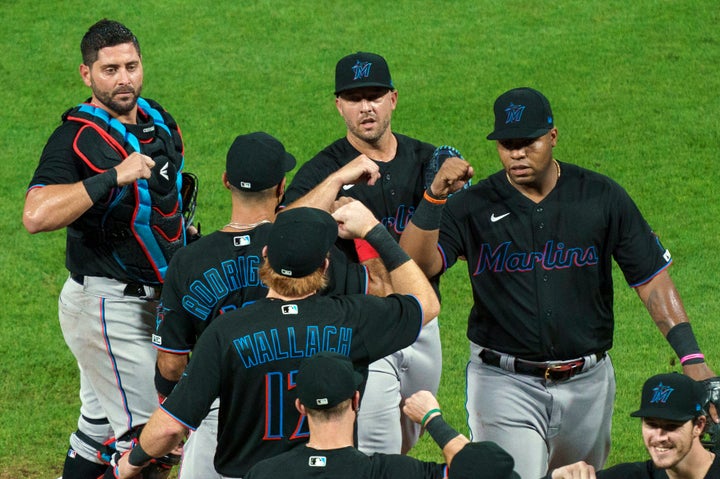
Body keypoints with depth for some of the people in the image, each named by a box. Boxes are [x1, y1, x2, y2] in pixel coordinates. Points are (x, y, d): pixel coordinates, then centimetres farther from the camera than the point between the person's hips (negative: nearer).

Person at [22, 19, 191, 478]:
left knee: (103, 423, 19)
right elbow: (36, 215, -34)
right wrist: (114, 177, -36)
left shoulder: (157, 120, 7)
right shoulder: (76, 137, -18)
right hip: (106, 303, -8)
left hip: (152, 298, 8)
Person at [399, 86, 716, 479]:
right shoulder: (473, 206, -4)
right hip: (504, 384, -2)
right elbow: (416, 265, -16)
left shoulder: (602, 198, -1)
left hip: (586, 383, 2)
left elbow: (651, 278, 0)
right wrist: (434, 195, -29)